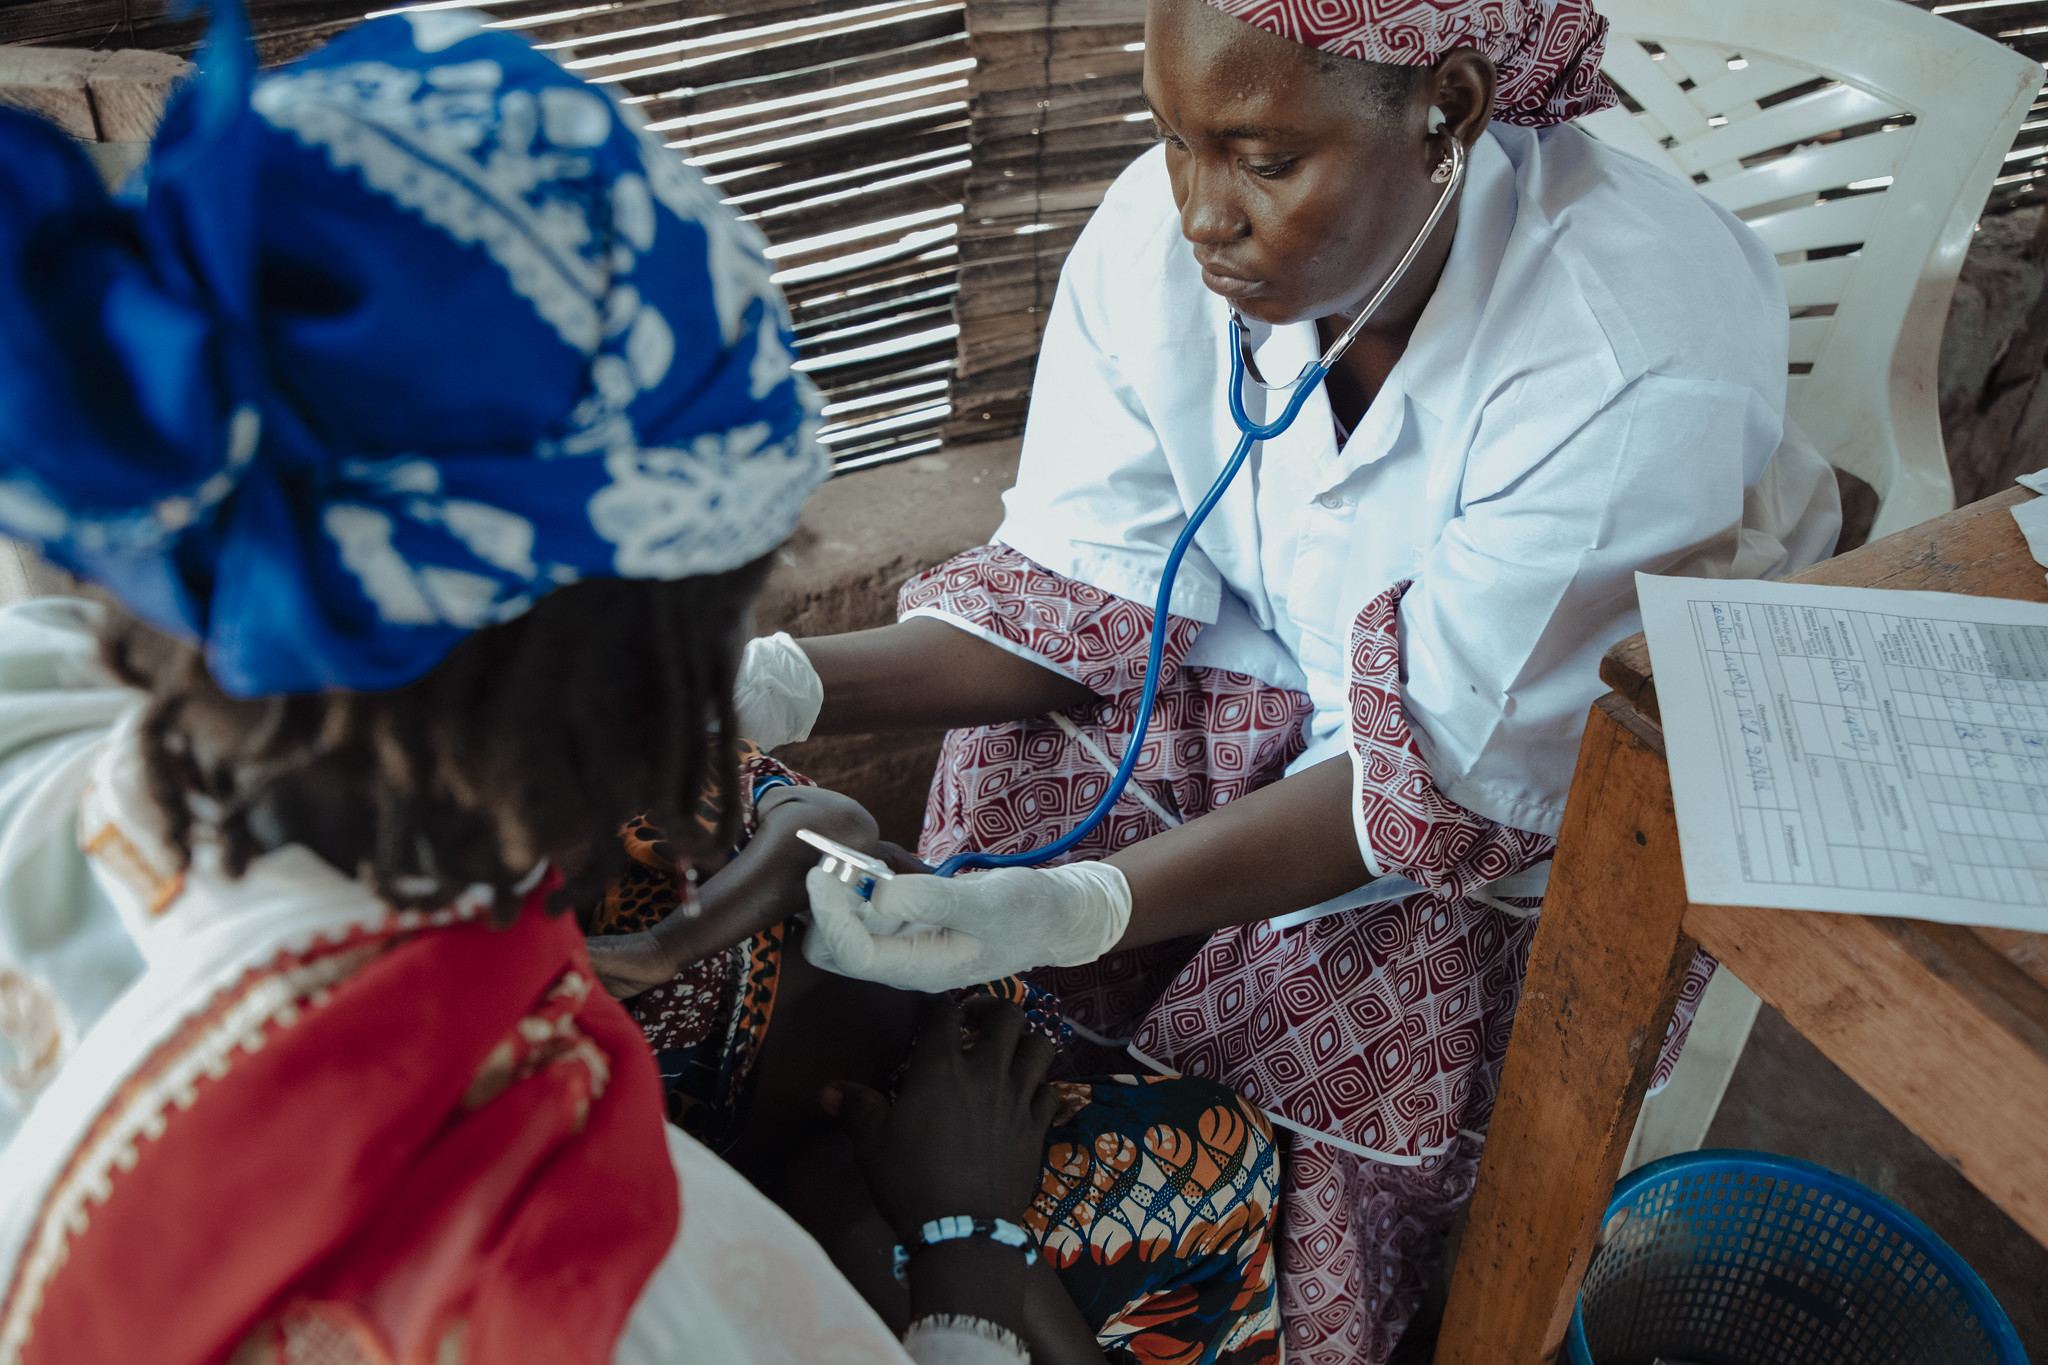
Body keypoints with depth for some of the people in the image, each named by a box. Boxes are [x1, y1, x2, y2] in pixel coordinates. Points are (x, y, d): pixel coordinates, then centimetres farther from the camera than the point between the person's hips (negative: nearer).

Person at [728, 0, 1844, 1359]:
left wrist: (1067, 913, -48)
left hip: (1590, 749, -3)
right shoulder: (1162, 228, -21)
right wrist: (786, 685, -32)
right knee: (1024, 763, -18)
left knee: (1377, 998, -25)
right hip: (1281, 663, 4)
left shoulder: (1635, 356, -35)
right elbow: (1085, 594, -15)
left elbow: (1441, 771, -33)